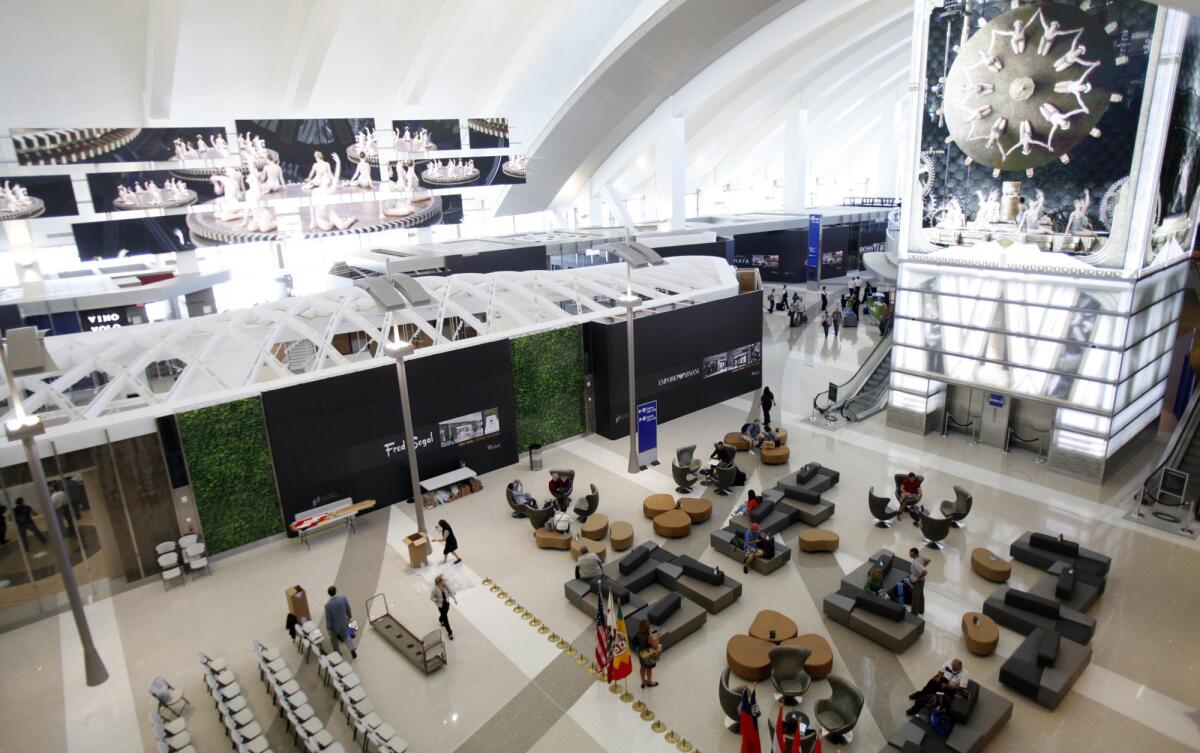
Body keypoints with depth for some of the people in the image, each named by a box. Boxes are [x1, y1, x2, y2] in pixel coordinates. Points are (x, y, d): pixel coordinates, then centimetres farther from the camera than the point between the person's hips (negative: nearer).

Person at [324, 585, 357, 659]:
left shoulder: (327, 605, -28)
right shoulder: (343, 598, -21)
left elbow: (328, 618, -17)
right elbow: (348, 609, -5)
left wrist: (328, 629, -3)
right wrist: (349, 616, 15)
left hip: (334, 626, -2)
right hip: (343, 623, 2)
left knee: (334, 639, 27)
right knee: (345, 636, 27)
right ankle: (352, 649, 11)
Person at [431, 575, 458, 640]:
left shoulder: (446, 585, -19)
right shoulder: (435, 590, -32)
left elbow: (450, 592, -3)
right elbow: (431, 598, -18)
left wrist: (454, 599, -12)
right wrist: (437, 600, -35)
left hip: (447, 603, 5)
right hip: (441, 605, -5)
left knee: (444, 614, 29)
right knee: (445, 618, 7)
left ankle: (441, 620, 65)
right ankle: (449, 632, 24)